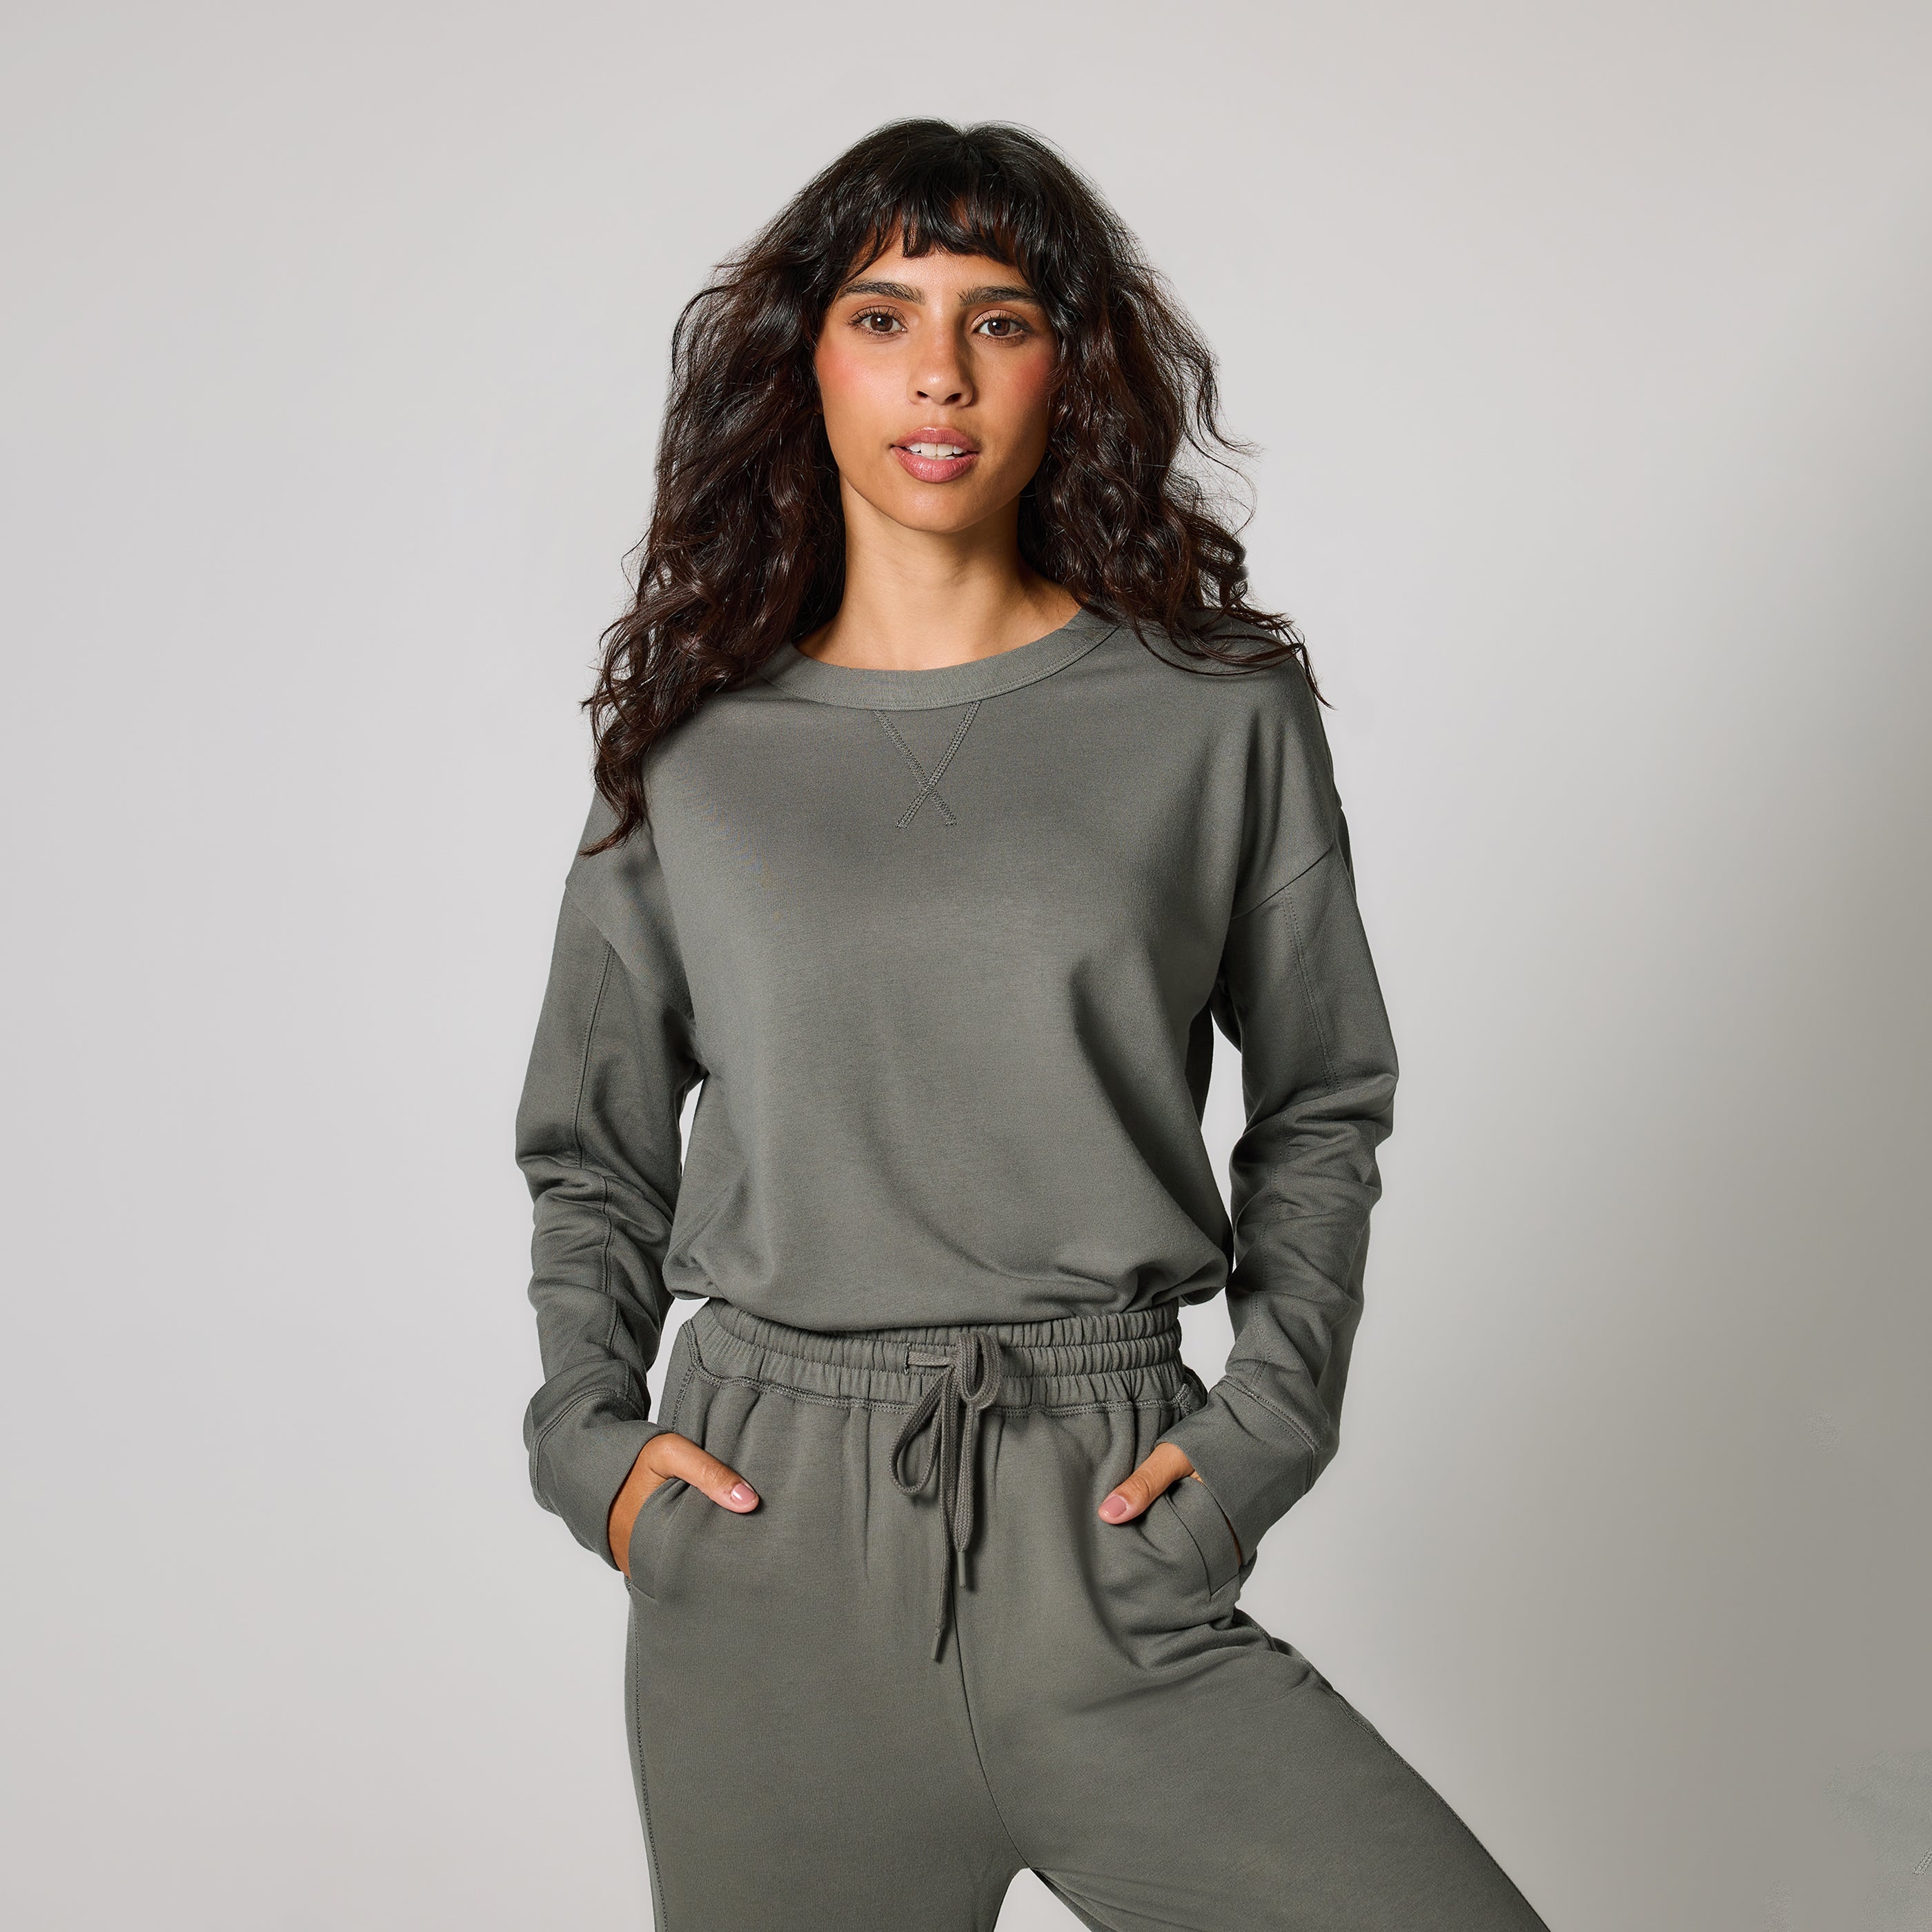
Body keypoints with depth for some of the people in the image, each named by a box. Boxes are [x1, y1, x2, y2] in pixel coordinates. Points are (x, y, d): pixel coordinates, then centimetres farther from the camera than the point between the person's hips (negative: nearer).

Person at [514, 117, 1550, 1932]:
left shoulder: (1220, 714, 3)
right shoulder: (698, 752, 6)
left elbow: (1321, 1101, 10)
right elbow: (592, 1152, 15)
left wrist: (1266, 1423, -1)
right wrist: (584, 1428, 1)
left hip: (1110, 1529, -1)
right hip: (766, 1531, 1)